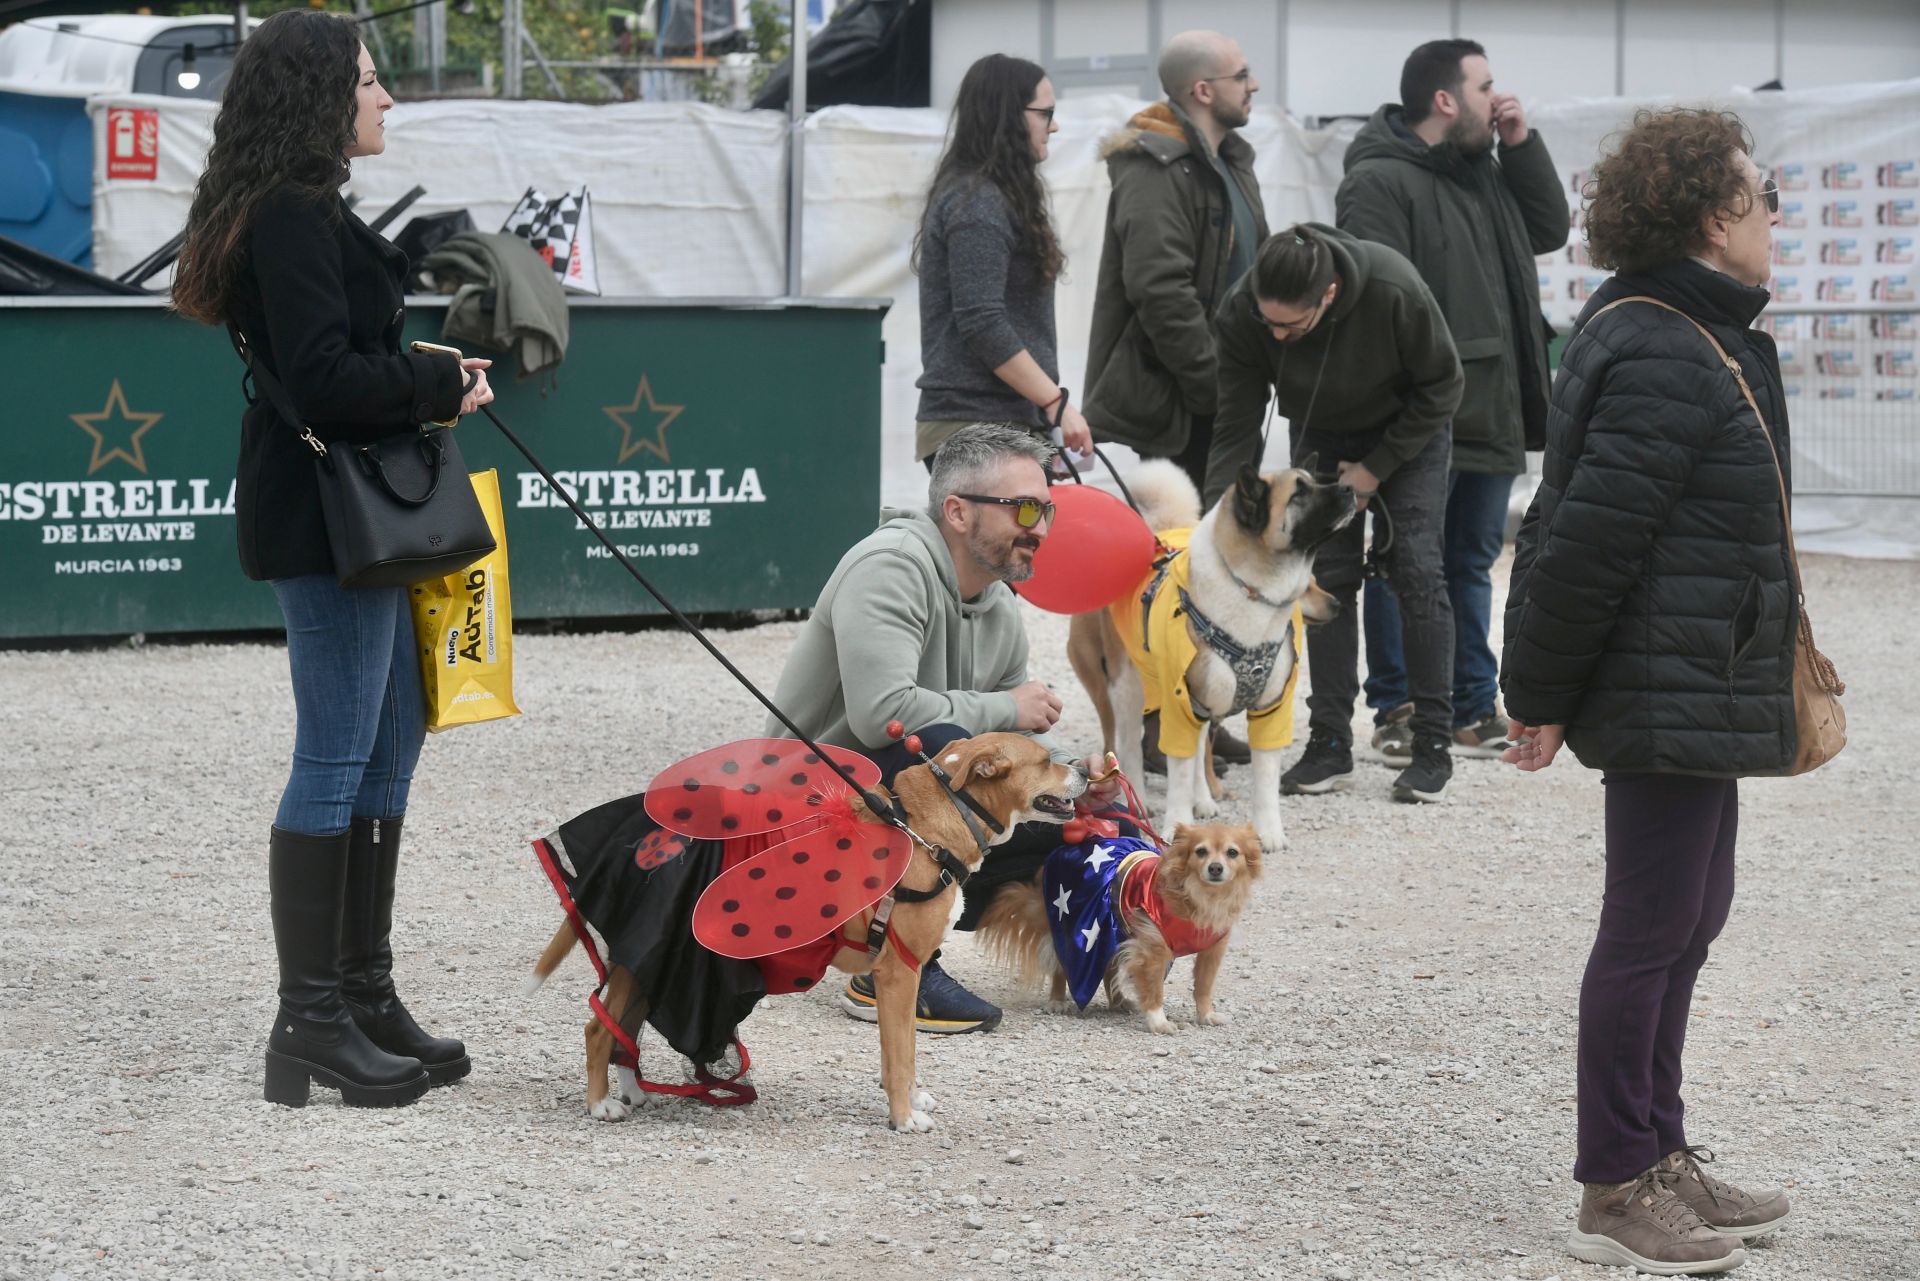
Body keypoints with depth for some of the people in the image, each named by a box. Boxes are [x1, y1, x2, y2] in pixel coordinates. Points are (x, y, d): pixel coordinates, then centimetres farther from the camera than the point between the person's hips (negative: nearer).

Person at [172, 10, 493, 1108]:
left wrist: (430, 383, 4)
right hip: (325, 516, -11)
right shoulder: (292, 218, -16)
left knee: (391, 744, 14)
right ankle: (310, 1024, -3)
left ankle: (365, 995, 21)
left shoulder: (307, 214, 16)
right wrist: (443, 384, -12)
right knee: (336, 759, -7)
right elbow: (324, 378, -23)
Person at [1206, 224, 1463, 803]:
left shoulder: (1395, 291, -36)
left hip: (1407, 430, -3)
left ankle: (1432, 745, -7)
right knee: (1327, 576, -5)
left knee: (1416, 571, -11)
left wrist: (1376, 468, -17)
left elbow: (1441, 387, -19)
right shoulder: (1241, 314, -29)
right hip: (1321, 437, 3)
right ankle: (1330, 743, 1)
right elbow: (1236, 430, -20)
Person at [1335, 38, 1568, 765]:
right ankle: (1397, 712, 6)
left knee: (1473, 563, 14)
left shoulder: (1485, 175, 18)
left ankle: (1473, 709, 22)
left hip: (1489, 417, 9)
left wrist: (1521, 146, 10)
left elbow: (1548, 230, 21)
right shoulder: (1379, 181, -12)